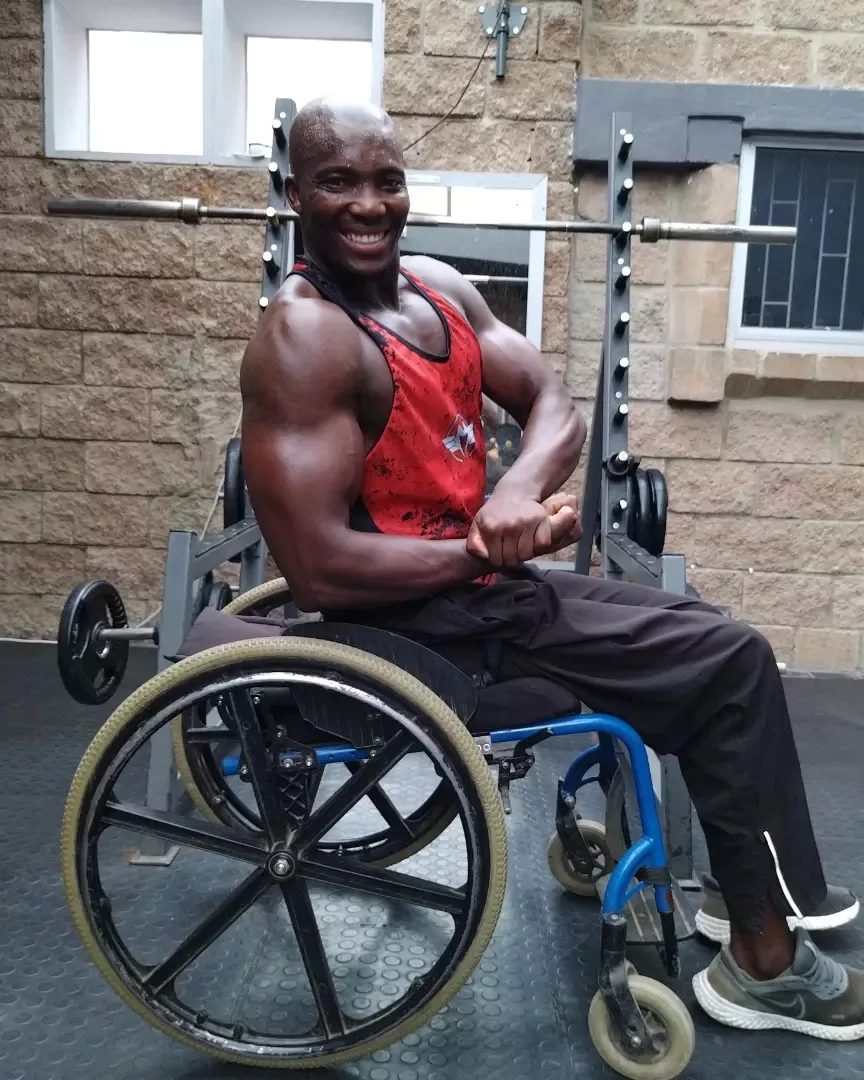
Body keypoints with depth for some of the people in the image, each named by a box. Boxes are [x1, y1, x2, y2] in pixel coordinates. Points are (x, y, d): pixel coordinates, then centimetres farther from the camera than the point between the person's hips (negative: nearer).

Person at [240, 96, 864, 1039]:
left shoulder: (438, 288, 6)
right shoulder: (305, 338, -21)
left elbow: (554, 407, 3)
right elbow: (318, 568, -28)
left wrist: (519, 492, -19)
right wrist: (489, 548, -20)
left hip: (472, 578, 9)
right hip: (415, 618, -9)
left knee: (698, 632, 18)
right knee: (730, 662, -7)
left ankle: (746, 885, 34)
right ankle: (764, 959, 12)